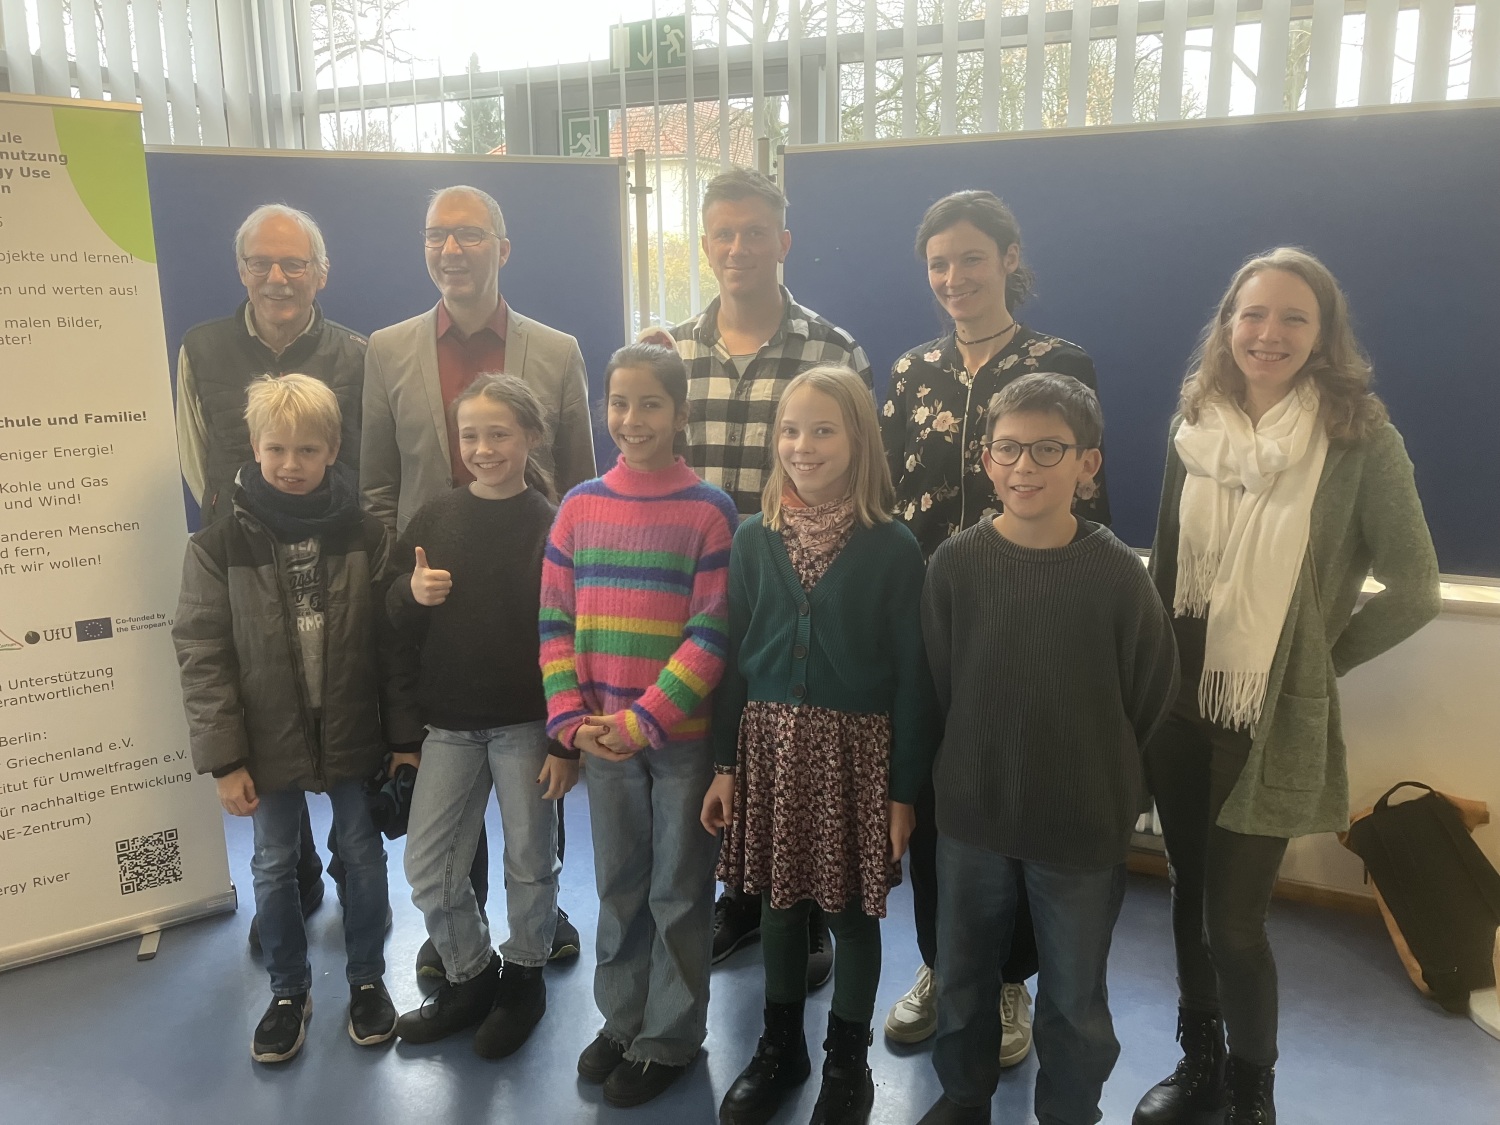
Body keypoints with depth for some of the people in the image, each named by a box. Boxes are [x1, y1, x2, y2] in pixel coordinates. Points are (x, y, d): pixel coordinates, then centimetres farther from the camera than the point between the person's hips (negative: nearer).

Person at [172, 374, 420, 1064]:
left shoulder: (365, 534, -8)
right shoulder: (220, 542, -9)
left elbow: (393, 640, -6)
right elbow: (202, 656, -8)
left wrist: (405, 735, -5)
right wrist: (224, 759, -10)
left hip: (354, 734, 0)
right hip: (270, 741, 1)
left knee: (362, 856, 14)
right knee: (274, 866, 15)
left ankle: (366, 979, 35)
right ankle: (288, 991, 37)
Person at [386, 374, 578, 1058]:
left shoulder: (554, 527, -7)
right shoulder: (435, 519, 3)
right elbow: (398, 625, 9)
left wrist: (569, 740, -11)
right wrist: (412, 594, -14)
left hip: (527, 723, -3)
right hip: (448, 722, 4)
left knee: (530, 861, 11)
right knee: (427, 867, 9)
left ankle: (523, 977, 35)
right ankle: (471, 976, 32)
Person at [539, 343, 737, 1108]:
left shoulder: (709, 510, -9)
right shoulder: (579, 506, 2)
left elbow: (712, 632, -13)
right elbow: (555, 620, 3)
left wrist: (644, 719, -18)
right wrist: (572, 718, -8)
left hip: (684, 732, -3)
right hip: (603, 733, 4)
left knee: (679, 890, 10)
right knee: (619, 883, 17)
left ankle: (670, 1037, 28)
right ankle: (621, 1018, 36)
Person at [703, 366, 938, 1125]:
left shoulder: (893, 548, -7)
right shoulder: (754, 538, 1)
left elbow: (912, 675, -6)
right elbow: (733, 656, 4)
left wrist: (905, 789, -6)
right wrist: (724, 763, 2)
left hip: (855, 749, -2)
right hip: (770, 742, 3)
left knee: (852, 910, 11)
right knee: (778, 902, 14)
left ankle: (847, 1060, 33)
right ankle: (780, 1046, 37)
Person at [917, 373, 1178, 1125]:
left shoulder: (1118, 572, -15)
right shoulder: (955, 563, -11)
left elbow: (1151, 699, -4)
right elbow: (939, 685, -1)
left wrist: (1109, 789, 3)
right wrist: (971, 772, 5)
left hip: (1083, 824, -2)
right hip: (971, 814, 2)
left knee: (1074, 998, 17)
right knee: (961, 976, 22)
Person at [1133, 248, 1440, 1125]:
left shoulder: (1362, 437, -11)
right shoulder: (1196, 427, 1)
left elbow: (1415, 591, -7)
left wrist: (1315, 659, -3)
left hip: (1276, 720, -4)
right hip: (1181, 709, 4)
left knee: (1235, 919, 1)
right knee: (1191, 893, 16)